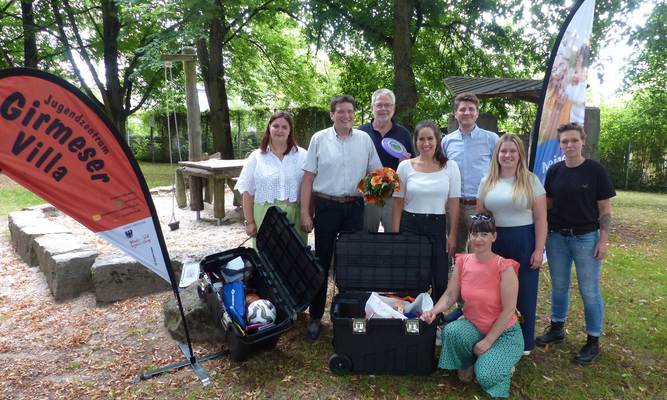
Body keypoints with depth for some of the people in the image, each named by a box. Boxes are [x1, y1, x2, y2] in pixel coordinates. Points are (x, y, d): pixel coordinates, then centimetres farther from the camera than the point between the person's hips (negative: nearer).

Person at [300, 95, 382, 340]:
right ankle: (315, 317, 16)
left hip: (354, 207, 2)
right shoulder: (319, 139, 1)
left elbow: (376, 172, 11)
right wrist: (305, 212, -5)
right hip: (326, 206, -2)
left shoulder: (364, 139, 7)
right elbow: (308, 178, 0)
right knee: (322, 262, 5)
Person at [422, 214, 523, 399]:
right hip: (472, 326, 4)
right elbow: (450, 295, -1)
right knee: (450, 331, -29)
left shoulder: (504, 267, -21)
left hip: (503, 331, -4)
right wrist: (434, 311, -20)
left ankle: (502, 363, 15)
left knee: (485, 377, -22)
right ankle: (468, 364, 4)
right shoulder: (463, 261, -6)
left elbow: (508, 310, -17)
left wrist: (488, 341, -16)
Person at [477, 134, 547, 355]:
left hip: (523, 242, -2)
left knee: (524, 293, 7)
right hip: (494, 242, 2)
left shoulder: (531, 180, -1)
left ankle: (524, 343, 23)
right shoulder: (487, 182, 7)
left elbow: (540, 218, -3)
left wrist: (539, 249, -8)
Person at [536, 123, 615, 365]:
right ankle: (557, 329, 32)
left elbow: (605, 209, -5)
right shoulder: (554, 171, 2)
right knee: (558, 286, 15)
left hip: (586, 237, -3)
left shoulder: (595, 170, -7)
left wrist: (603, 240, -10)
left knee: (589, 290, 4)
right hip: (557, 236, 4)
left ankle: (593, 341, 18)